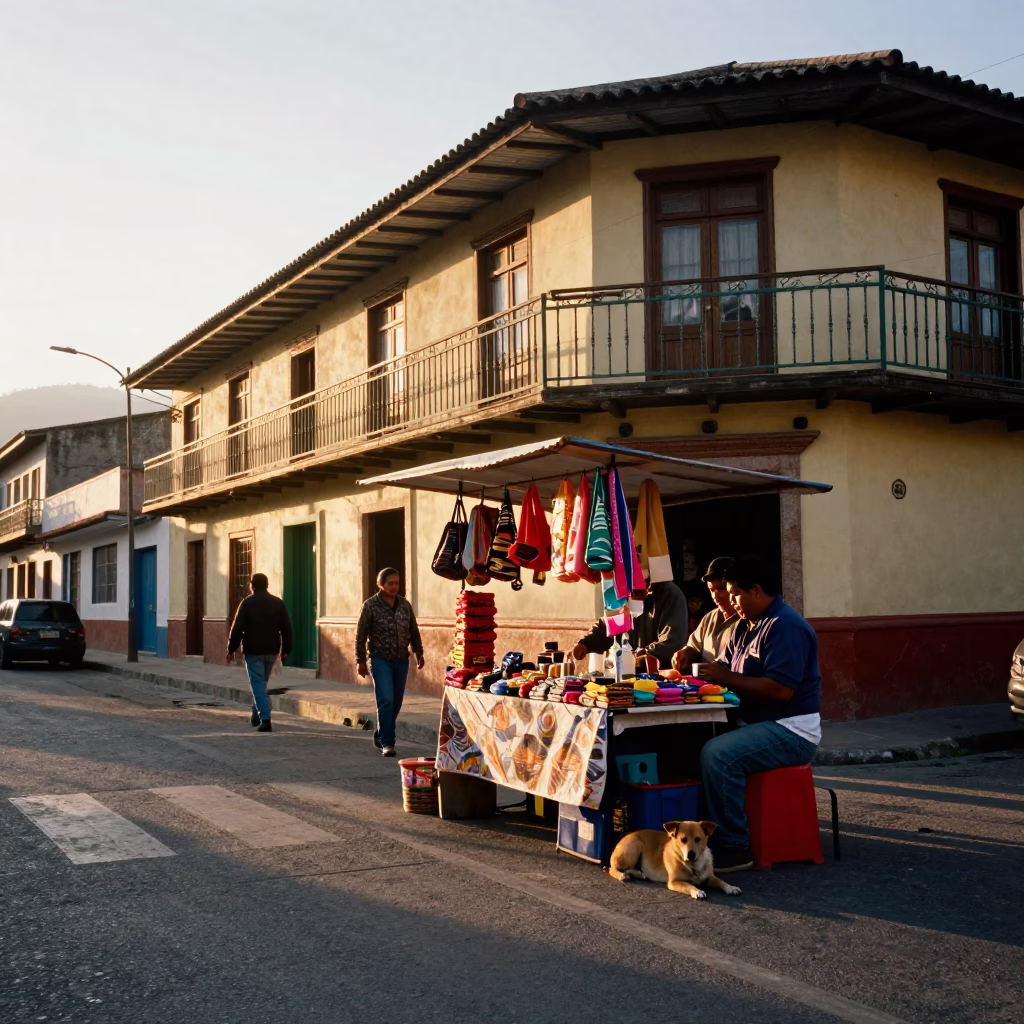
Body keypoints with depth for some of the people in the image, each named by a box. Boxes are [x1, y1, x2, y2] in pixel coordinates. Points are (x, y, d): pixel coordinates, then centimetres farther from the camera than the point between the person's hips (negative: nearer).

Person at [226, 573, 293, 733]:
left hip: (253, 651, -4)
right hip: (272, 651, 5)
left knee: (258, 685, -5)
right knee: (261, 683, 20)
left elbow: (237, 628, -9)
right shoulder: (278, 603, 6)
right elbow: (286, 628, 7)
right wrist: (285, 649, 14)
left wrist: (231, 649, -3)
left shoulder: (247, 603, -6)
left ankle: (265, 720, -14)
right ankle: (256, 716, 27)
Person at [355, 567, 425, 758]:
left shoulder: (405, 605, 8)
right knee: (386, 701, -13)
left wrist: (418, 652, 10)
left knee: (396, 703, 9)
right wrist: (360, 661, -5)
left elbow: (413, 631, 16)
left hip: (401, 661, 5)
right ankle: (387, 743, -7)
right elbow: (361, 635, -3)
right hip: (380, 661, -5)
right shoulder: (370, 605, -5)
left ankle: (379, 735, 28)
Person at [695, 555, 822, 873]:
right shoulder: (746, 625, 16)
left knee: (716, 754, -29)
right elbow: (725, 667, 18)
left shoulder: (784, 626, -17)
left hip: (791, 731, -10)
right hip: (755, 724, 10)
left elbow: (781, 690, -26)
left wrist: (726, 678, -21)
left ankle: (735, 849, -20)